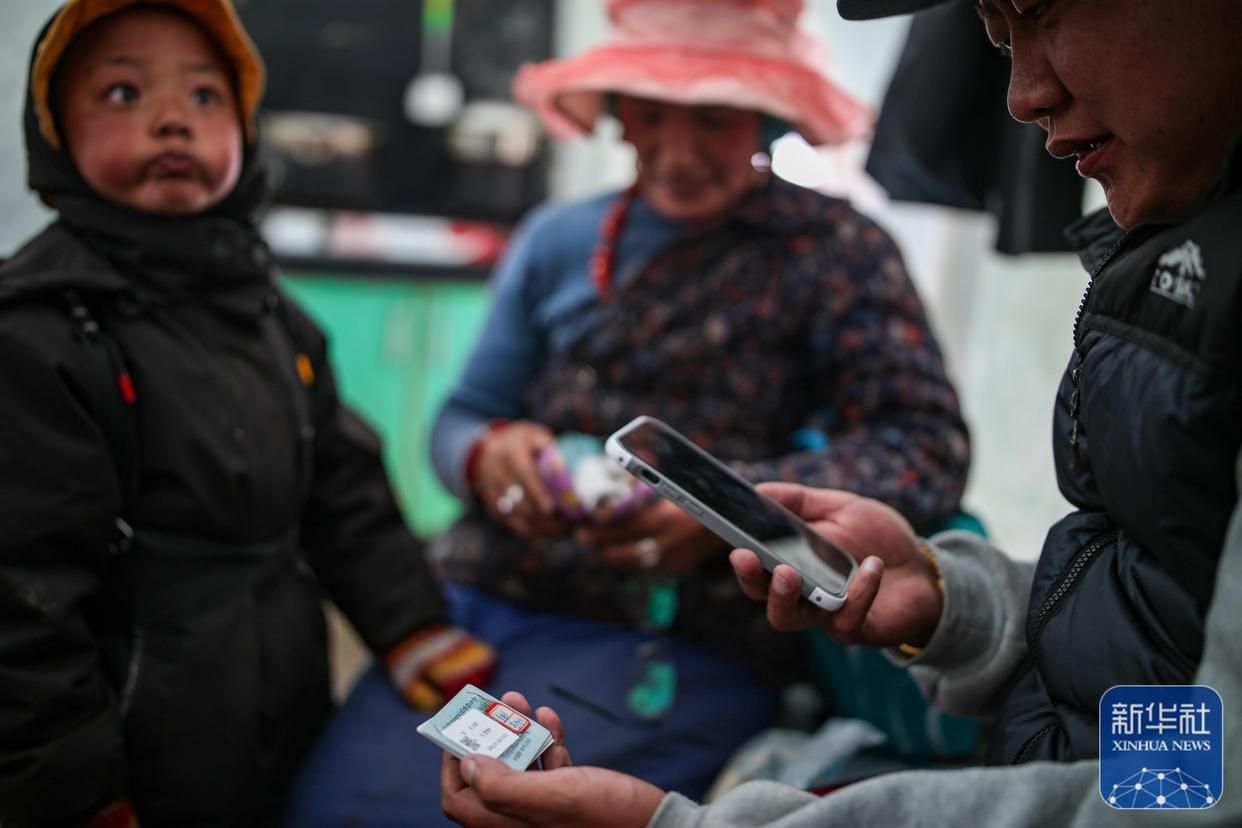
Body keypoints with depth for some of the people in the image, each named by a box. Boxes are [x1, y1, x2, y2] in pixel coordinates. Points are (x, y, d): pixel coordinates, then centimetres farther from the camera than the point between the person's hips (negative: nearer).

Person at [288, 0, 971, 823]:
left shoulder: (833, 251, 2)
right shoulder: (561, 239, 13)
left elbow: (929, 449, -7)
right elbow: (462, 417, 16)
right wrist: (487, 453, -10)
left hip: (679, 643, -4)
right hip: (485, 599, 4)